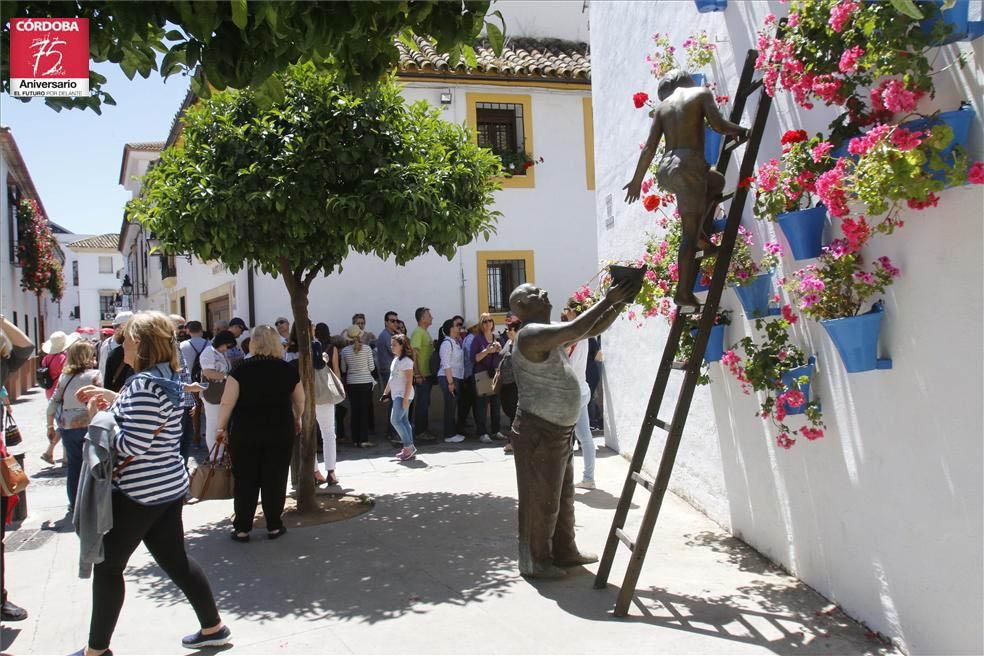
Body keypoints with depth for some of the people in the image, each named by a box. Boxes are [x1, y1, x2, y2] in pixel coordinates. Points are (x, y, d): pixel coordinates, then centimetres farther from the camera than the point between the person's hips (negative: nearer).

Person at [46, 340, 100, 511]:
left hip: (67, 427, 4)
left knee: (74, 465, 13)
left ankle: (74, 504, 21)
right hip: (88, 425, -4)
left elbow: (53, 403, 8)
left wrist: (50, 426, 16)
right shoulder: (94, 375, -7)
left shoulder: (64, 376, 7)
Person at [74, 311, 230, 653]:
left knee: (107, 566, 7)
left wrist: (98, 417, -12)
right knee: (175, 560, 16)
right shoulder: (165, 379, 9)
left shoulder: (144, 384, -21)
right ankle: (213, 627, 23)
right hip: (168, 486, 9)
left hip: (139, 493, -9)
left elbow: (130, 444, -24)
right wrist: (111, 398, 13)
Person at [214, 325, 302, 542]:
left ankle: (242, 528, 13)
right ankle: (274, 526, 15)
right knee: (275, 480, 9)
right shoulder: (288, 370, -1)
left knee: (245, 481, 9)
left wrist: (221, 427, 0)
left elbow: (227, 402, -11)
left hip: (245, 433, -1)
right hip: (280, 433, 1)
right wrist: (296, 420, 26)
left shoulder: (242, 370, -8)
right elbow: (300, 401, 10)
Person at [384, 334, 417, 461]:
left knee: (395, 420, -14)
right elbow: (391, 378, 23)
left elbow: (409, 381, -19)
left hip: (403, 395, -10)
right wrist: (385, 392, 23)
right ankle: (409, 448, 14)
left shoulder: (406, 361, -14)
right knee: (403, 421, 10)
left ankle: (409, 446, -10)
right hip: (396, 395, 10)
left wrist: (405, 398, -23)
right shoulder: (395, 360, 15)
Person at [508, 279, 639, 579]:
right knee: (541, 500, 0)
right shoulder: (530, 335, -19)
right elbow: (575, 330, -33)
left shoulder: (550, 334, 11)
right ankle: (534, 562, 13)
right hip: (537, 432, -10)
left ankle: (564, 551, 34)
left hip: (558, 431, 10)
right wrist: (606, 300, -23)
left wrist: (619, 303, -2)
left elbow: (592, 329, 13)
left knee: (562, 495, 20)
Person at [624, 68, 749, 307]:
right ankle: (684, 292, -7)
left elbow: (650, 147, 13)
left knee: (717, 182, 32)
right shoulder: (702, 93, 8)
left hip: (666, 170, 6)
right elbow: (718, 125, -6)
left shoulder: (662, 106, 19)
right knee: (690, 233, -3)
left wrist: (637, 180, 17)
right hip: (689, 164, -6)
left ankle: (701, 233, 17)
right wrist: (740, 130, 14)